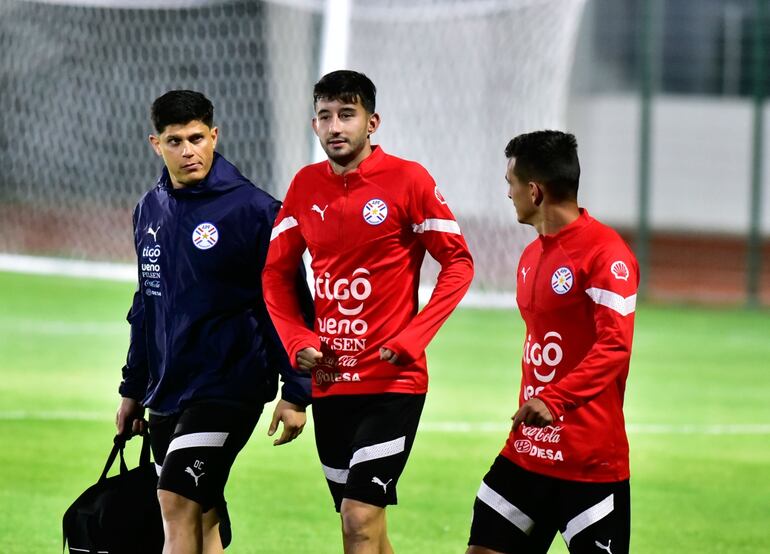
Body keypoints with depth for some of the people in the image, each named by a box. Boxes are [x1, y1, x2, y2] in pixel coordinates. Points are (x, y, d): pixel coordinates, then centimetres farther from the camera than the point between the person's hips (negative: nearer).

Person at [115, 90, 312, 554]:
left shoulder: (252, 209, -9)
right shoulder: (150, 211, 11)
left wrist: (296, 393, -11)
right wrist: (133, 389, 23)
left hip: (228, 388, -7)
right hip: (166, 392, 7)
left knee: (178, 503, -18)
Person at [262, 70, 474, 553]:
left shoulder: (408, 180, -8)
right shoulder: (305, 186, 7)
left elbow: (458, 264, -5)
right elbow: (276, 273, 15)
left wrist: (411, 339, -14)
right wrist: (297, 340, 0)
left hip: (392, 381, -6)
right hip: (329, 382, 6)